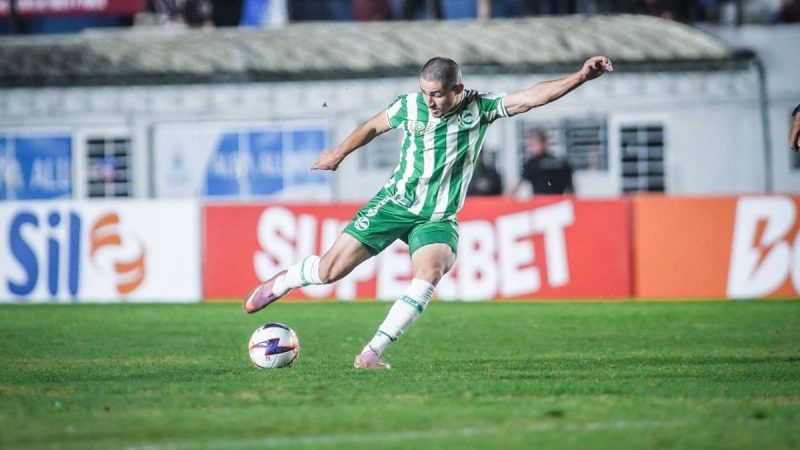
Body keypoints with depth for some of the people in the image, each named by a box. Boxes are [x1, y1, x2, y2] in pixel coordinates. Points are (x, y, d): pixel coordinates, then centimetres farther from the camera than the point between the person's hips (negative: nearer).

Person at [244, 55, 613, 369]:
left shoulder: (480, 108, -11)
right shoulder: (410, 105, -9)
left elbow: (532, 96, -22)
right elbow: (373, 126, 12)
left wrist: (579, 77, -33)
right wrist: (339, 154, 23)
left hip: (438, 218, 0)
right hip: (395, 202, 0)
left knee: (430, 272, -30)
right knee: (329, 270, -3)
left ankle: (371, 353, -23)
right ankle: (281, 283, 31)